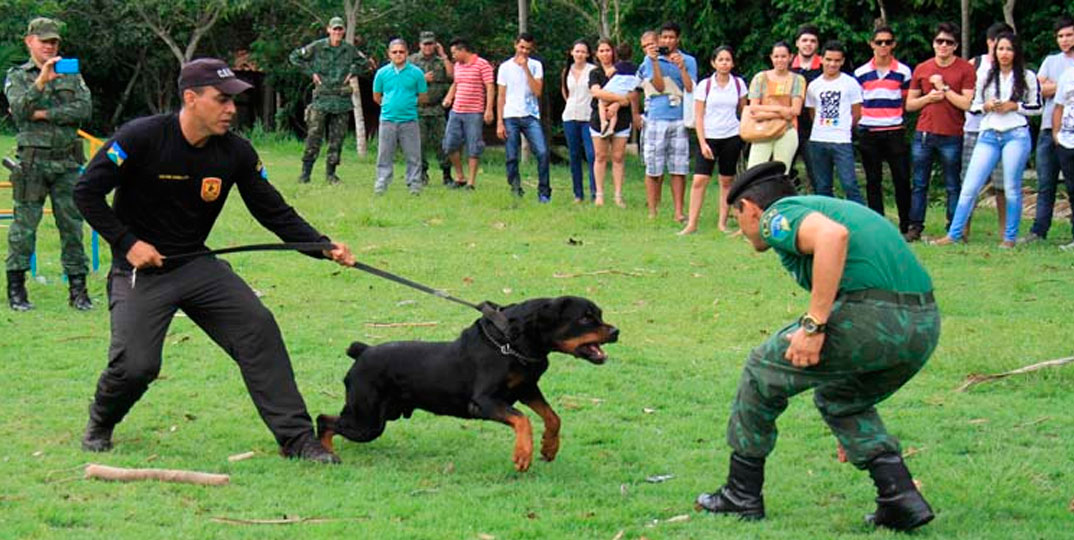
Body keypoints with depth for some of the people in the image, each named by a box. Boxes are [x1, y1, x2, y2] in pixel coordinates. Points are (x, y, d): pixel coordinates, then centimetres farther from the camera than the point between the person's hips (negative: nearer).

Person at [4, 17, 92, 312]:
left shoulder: (72, 75, 13)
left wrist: (45, 114, -9)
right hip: (32, 161, -2)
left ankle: (77, 288, 7)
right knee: (24, 223, -3)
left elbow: (85, 109, -3)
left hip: (67, 161, 2)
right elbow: (19, 109, -12)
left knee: (72, 224, 3)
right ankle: (16, 289, 4)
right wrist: (41, 82, -26)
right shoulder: (17, 76, 6)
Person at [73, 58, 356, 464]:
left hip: (198, 265, 4)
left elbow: (275, 213, 1)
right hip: (139, 270, -4)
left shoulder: (236, 153, -4)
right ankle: (100, 425, 18)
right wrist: (127, 243, -16)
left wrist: (324, 247, -12)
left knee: (258, 328, -12)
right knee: (136, 364, -17)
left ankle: (296, 437, -7)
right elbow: (87, 191, -11)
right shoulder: (141, 138, -17)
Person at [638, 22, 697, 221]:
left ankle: (679, 212, 3)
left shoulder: (688, 61, 10)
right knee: (653, 168, -1)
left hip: (680, 119, 1)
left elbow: (691, 89, -1)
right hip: (656, 118, -1)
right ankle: (652, 211, 5)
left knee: (679, 169, 0)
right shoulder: (651, 59, 7)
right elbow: (659, 86, -4)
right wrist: (655, 61, -10)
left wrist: (681, 67, -11)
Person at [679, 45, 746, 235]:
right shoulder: (705, 85, -2)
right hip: (709, 136, -2)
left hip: (731, 137, 2)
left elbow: (743, 111, 14)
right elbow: (699, 116, -2)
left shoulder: (738, 84, 3)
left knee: (726, 181, 6)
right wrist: (703, 143, -9)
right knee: (699, 179, -9)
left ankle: (723, 222, 13)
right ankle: (692, 224, -5)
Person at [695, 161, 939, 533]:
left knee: (763, 372, 15)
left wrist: (813, 325, -17)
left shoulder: (778, 214, 6)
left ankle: (742, 495, 24)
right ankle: (901, 497, 15)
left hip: (870, 314, -8)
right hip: (925, 324, 8)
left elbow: (833, 235, -18)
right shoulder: (824, 205, 33)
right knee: (840, 399, 32)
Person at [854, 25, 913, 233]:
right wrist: (858, 122, 3)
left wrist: (902, 122, 2)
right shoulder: (861, 73, 6)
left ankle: (906, 224, 4)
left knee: (902, 179, -4)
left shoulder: (903, 72, 4)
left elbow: (908, 102, 11)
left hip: (895, 132, -1)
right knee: (873, 181, 5)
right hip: (868, 133, 1)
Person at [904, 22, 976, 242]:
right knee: (919, 184, 4)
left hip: (951, 136, -3)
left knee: (953, 186, 2)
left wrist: (943, 88, -10)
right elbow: (909, 104, 13)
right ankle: (915, 227, 8)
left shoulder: (965, 69, -1)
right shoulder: (922, 69, 10)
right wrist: (928, 97, -5)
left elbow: (967, 103, -10)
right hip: (924, 134, 3)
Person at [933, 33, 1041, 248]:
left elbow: (1037, 107, 7)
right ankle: (954, 234, -1)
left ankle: (1010, 238, 9)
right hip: (988, 135, 2)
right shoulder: (986, 76, 12)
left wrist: (1014, 106, -7)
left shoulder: (1027, 77, 6)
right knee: (970, 187, -3)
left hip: (1016, 135, -2)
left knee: (1012, 189, 0)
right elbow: (973, 106, 16)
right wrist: (986, 106, -5)